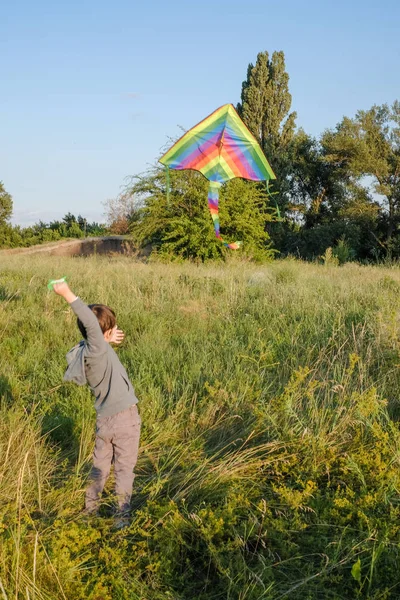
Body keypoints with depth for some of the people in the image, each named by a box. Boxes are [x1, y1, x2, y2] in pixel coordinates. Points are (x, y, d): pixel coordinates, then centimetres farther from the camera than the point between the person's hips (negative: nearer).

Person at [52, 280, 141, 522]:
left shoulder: (82, 352, -2)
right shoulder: (96, 351, -24)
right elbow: (90, 322, -41)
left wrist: (106, 341, 10)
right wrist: (68, 294, -38)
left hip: (104, 419, 7)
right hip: (124, 418, -7)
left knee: (100, 465, 20)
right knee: (124, 468, 6)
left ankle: (91, 508, 30)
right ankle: (123, 516, 14)